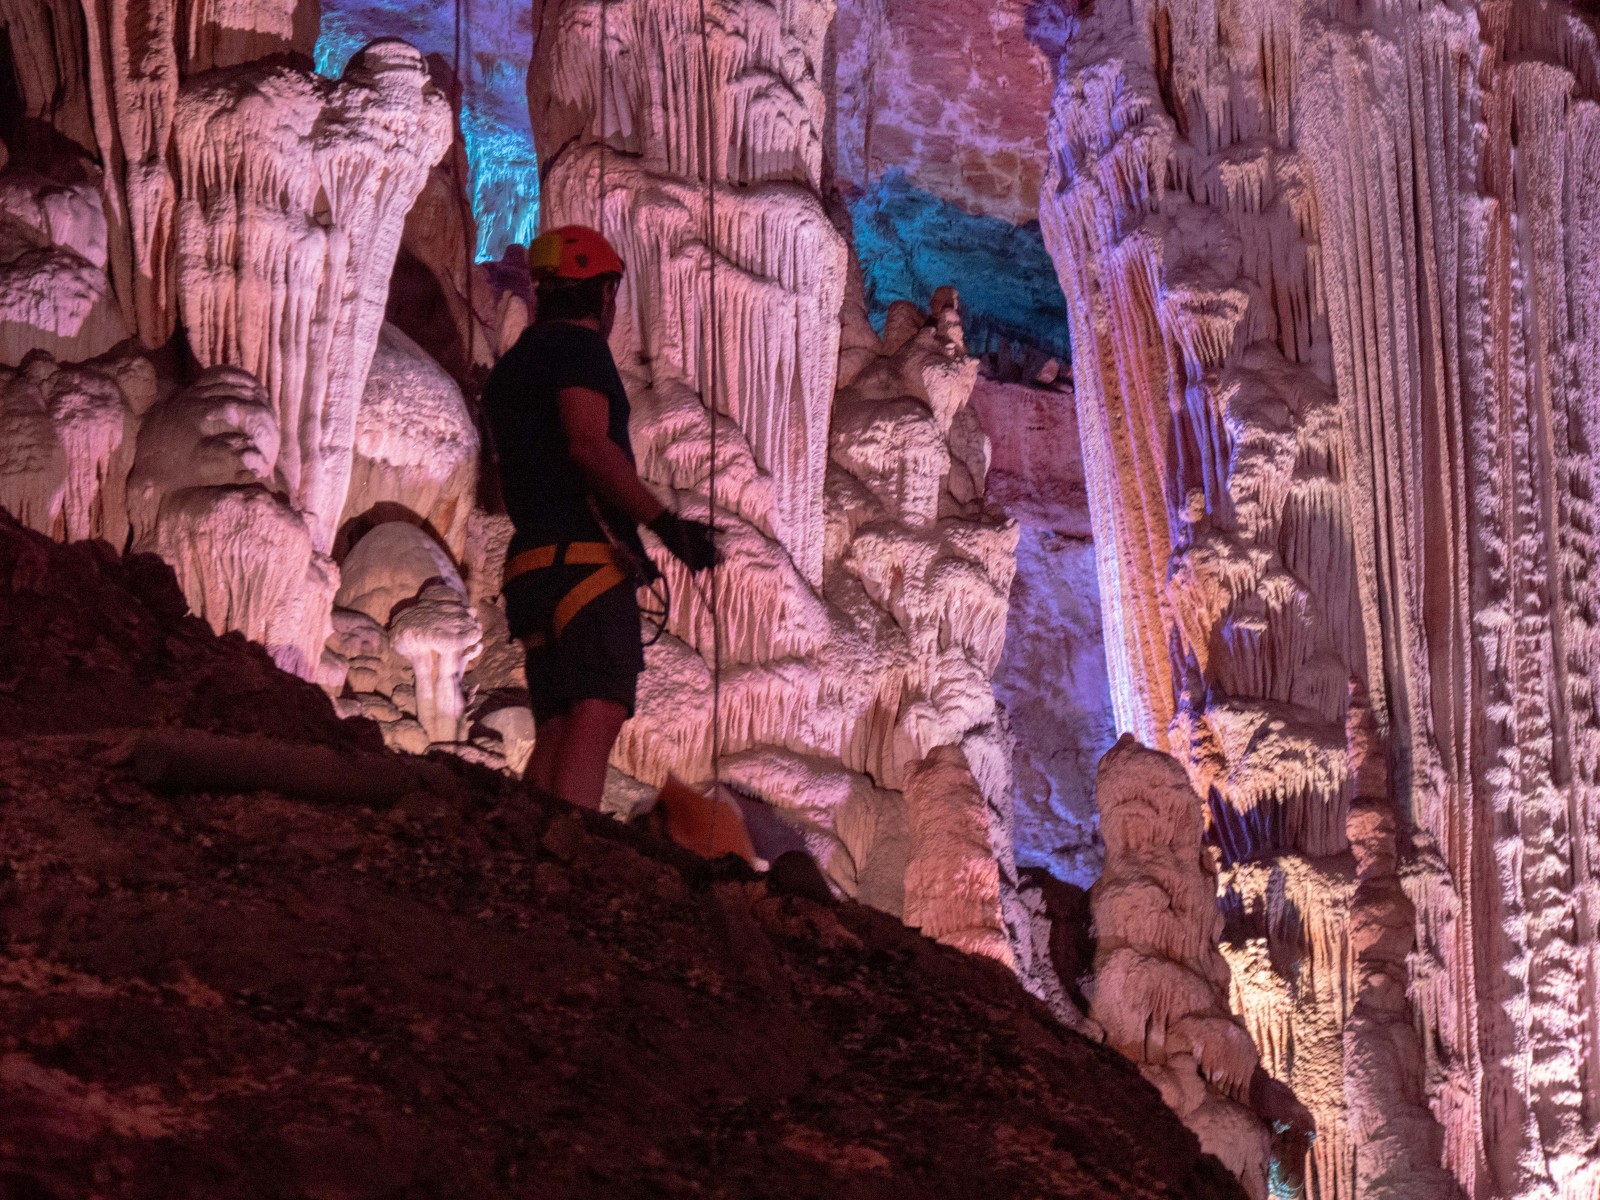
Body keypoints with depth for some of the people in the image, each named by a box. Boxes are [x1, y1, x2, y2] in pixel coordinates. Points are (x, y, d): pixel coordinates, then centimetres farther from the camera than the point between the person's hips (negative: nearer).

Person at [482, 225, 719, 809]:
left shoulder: (511, 365, 27)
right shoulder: (577, 345, -1)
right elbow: (588, 443, -17)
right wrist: (665, 523, -17)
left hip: (531, 564, 9)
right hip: (586, 560, -9)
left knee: (554, 734, 6)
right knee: (597, 714, -21)